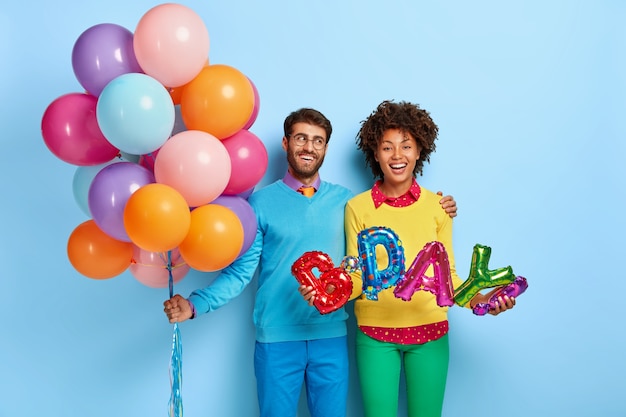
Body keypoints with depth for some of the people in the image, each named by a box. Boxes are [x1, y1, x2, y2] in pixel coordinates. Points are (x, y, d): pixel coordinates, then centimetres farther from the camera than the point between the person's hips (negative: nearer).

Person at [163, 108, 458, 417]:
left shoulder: (344, 199, 4)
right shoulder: (261, 202, -2)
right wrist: (195, 305, -16)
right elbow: (241, 270, -3)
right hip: (277, 337, -2)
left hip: (331, 336, 2)